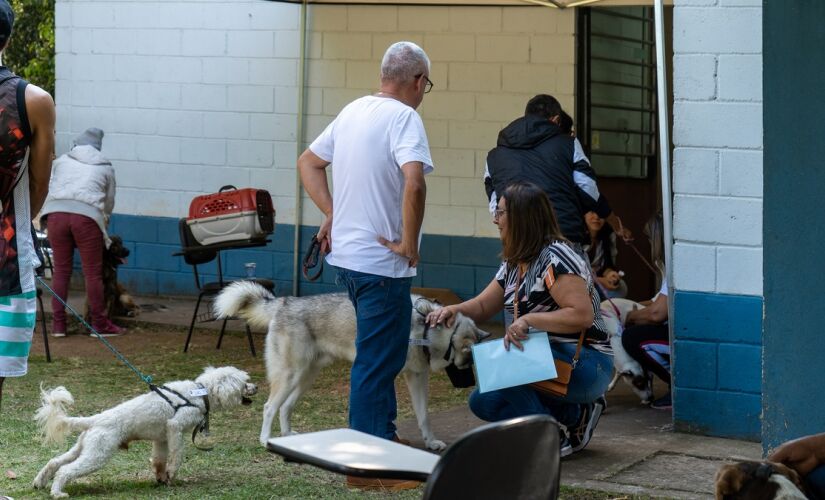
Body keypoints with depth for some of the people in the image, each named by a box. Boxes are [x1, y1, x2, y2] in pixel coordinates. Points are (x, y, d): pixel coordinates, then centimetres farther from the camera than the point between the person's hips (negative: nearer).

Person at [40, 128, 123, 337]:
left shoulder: (61, 161, 23)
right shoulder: (105, 167, 21)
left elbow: (49, 189, 19)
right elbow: (109, 202, 22)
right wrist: (103, 222, 38)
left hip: (56, 212, 2)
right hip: (87, 215, -2)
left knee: (61, 270, 8)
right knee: (93, 273, 3)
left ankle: (58, 324, 9)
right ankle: (99, 323, 8)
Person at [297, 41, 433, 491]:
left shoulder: (353, 111, 10)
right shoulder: (404, 118, -15)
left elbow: (308, 162, 20)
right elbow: (413, 184, -31)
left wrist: (331, 213, 14)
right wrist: (409, 243, -20)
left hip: (347, 253, 9)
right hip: (382, 263, -9)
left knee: (382, 355, 22)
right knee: (377, 362, -2)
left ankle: (383, 438, 32)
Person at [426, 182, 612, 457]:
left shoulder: (554, 258, -17)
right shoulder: (514, 264, 13)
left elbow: (583, 315, -26)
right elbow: (483, 306, 18)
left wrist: (529, 320, -30)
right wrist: (454, 310, -3)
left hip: (585, 364, -10)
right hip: (546, 359, 10)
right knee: (482, 402, 1)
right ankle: (575, 413, 7)